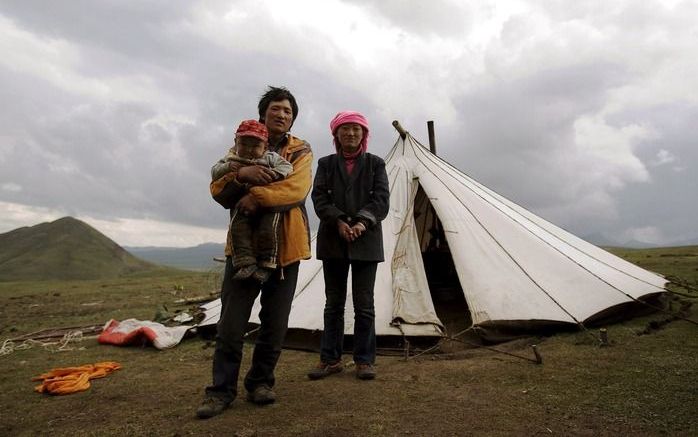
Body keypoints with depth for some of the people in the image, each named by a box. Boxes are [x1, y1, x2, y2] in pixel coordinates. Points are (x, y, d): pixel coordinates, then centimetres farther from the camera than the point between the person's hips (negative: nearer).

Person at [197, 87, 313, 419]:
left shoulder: (301, 151, 4)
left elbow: (296, 189, -15)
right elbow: (218, 191, -2)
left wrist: (257, 196, -25)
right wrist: (241, 174, -22)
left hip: (284, 246, 0)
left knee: (275, 323, 7)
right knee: (231, 323, 0)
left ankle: (261, 382, 25)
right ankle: (221, 390, 13)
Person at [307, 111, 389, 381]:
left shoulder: (375, 163, 9)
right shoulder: (326, 163, 11)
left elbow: (381, 198, -2)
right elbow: (319, 197, 0)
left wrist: (362, 222, -18)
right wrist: (339, 222, -16)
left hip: (366, 240, -1)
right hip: (333, 240, 1)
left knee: (364, 304, 2)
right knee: (334, 303, 7)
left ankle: (364, 360, 13)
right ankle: (330, 359, 16)